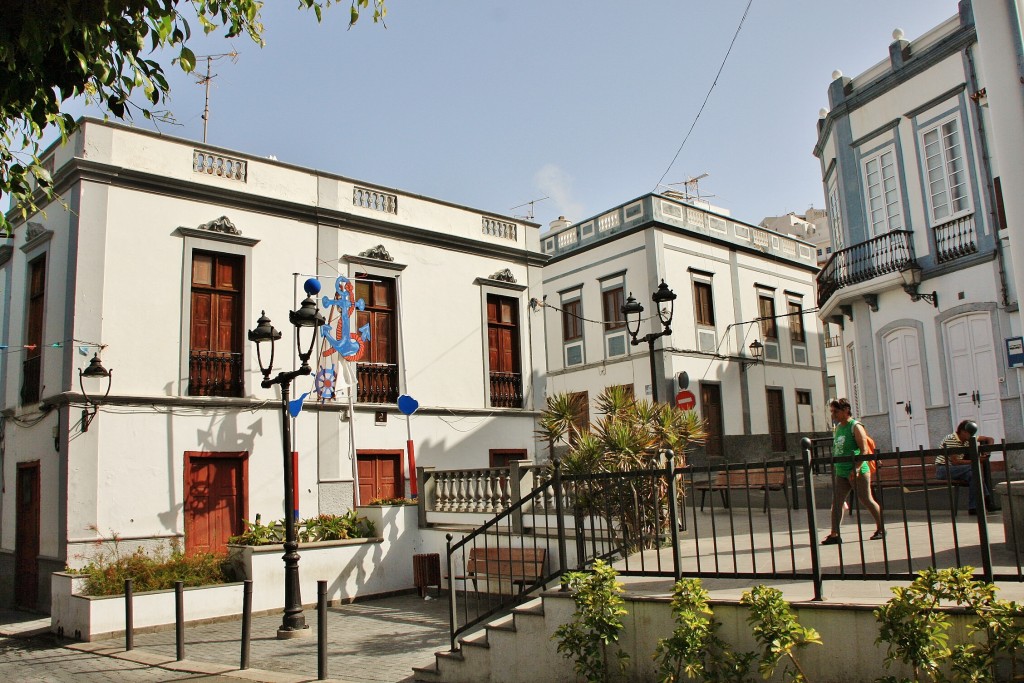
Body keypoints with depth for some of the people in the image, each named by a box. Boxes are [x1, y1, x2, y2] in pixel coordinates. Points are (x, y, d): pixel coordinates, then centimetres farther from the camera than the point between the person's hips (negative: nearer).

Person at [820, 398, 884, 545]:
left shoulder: (855, 427, -10)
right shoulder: (838, 428, 13)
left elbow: (864, 451, -15)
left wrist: (856, 469, -22)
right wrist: (834, 466, 12)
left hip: (857, 472, -7)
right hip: (841, 472, 7)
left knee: (866, 500, 3)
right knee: (836, 502, -1)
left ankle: (880, 529, 21)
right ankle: (835, 534, -2)